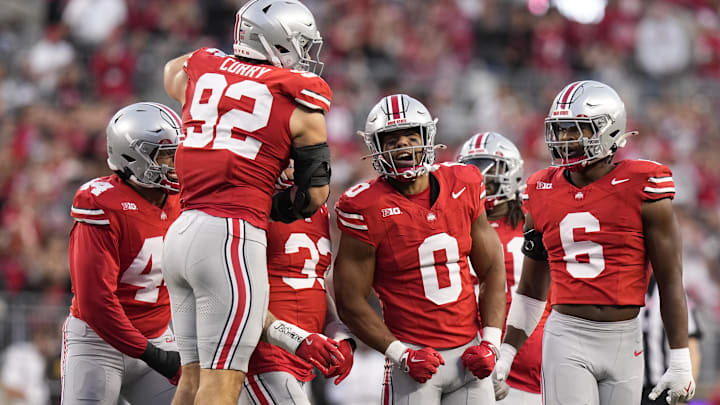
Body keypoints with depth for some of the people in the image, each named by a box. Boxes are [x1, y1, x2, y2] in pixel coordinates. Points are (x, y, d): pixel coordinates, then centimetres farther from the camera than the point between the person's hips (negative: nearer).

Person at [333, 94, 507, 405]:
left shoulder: (462, 186, 5)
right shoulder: (367, 208, -7)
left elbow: (492, 271, 12)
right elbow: (350, 302, -5)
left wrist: (490, 342, 1)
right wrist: (401, 354, -14)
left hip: (468, 353, 4)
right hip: (415, 355, -4)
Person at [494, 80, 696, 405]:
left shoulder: (642, 190, -5)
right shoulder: (544, 194, 7)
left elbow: (670, 282, -3)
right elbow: (531, 287, 17)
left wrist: (680, 363, -5)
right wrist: (506, 353, 14)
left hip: (624, 341, -1)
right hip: (567, 339, 1)